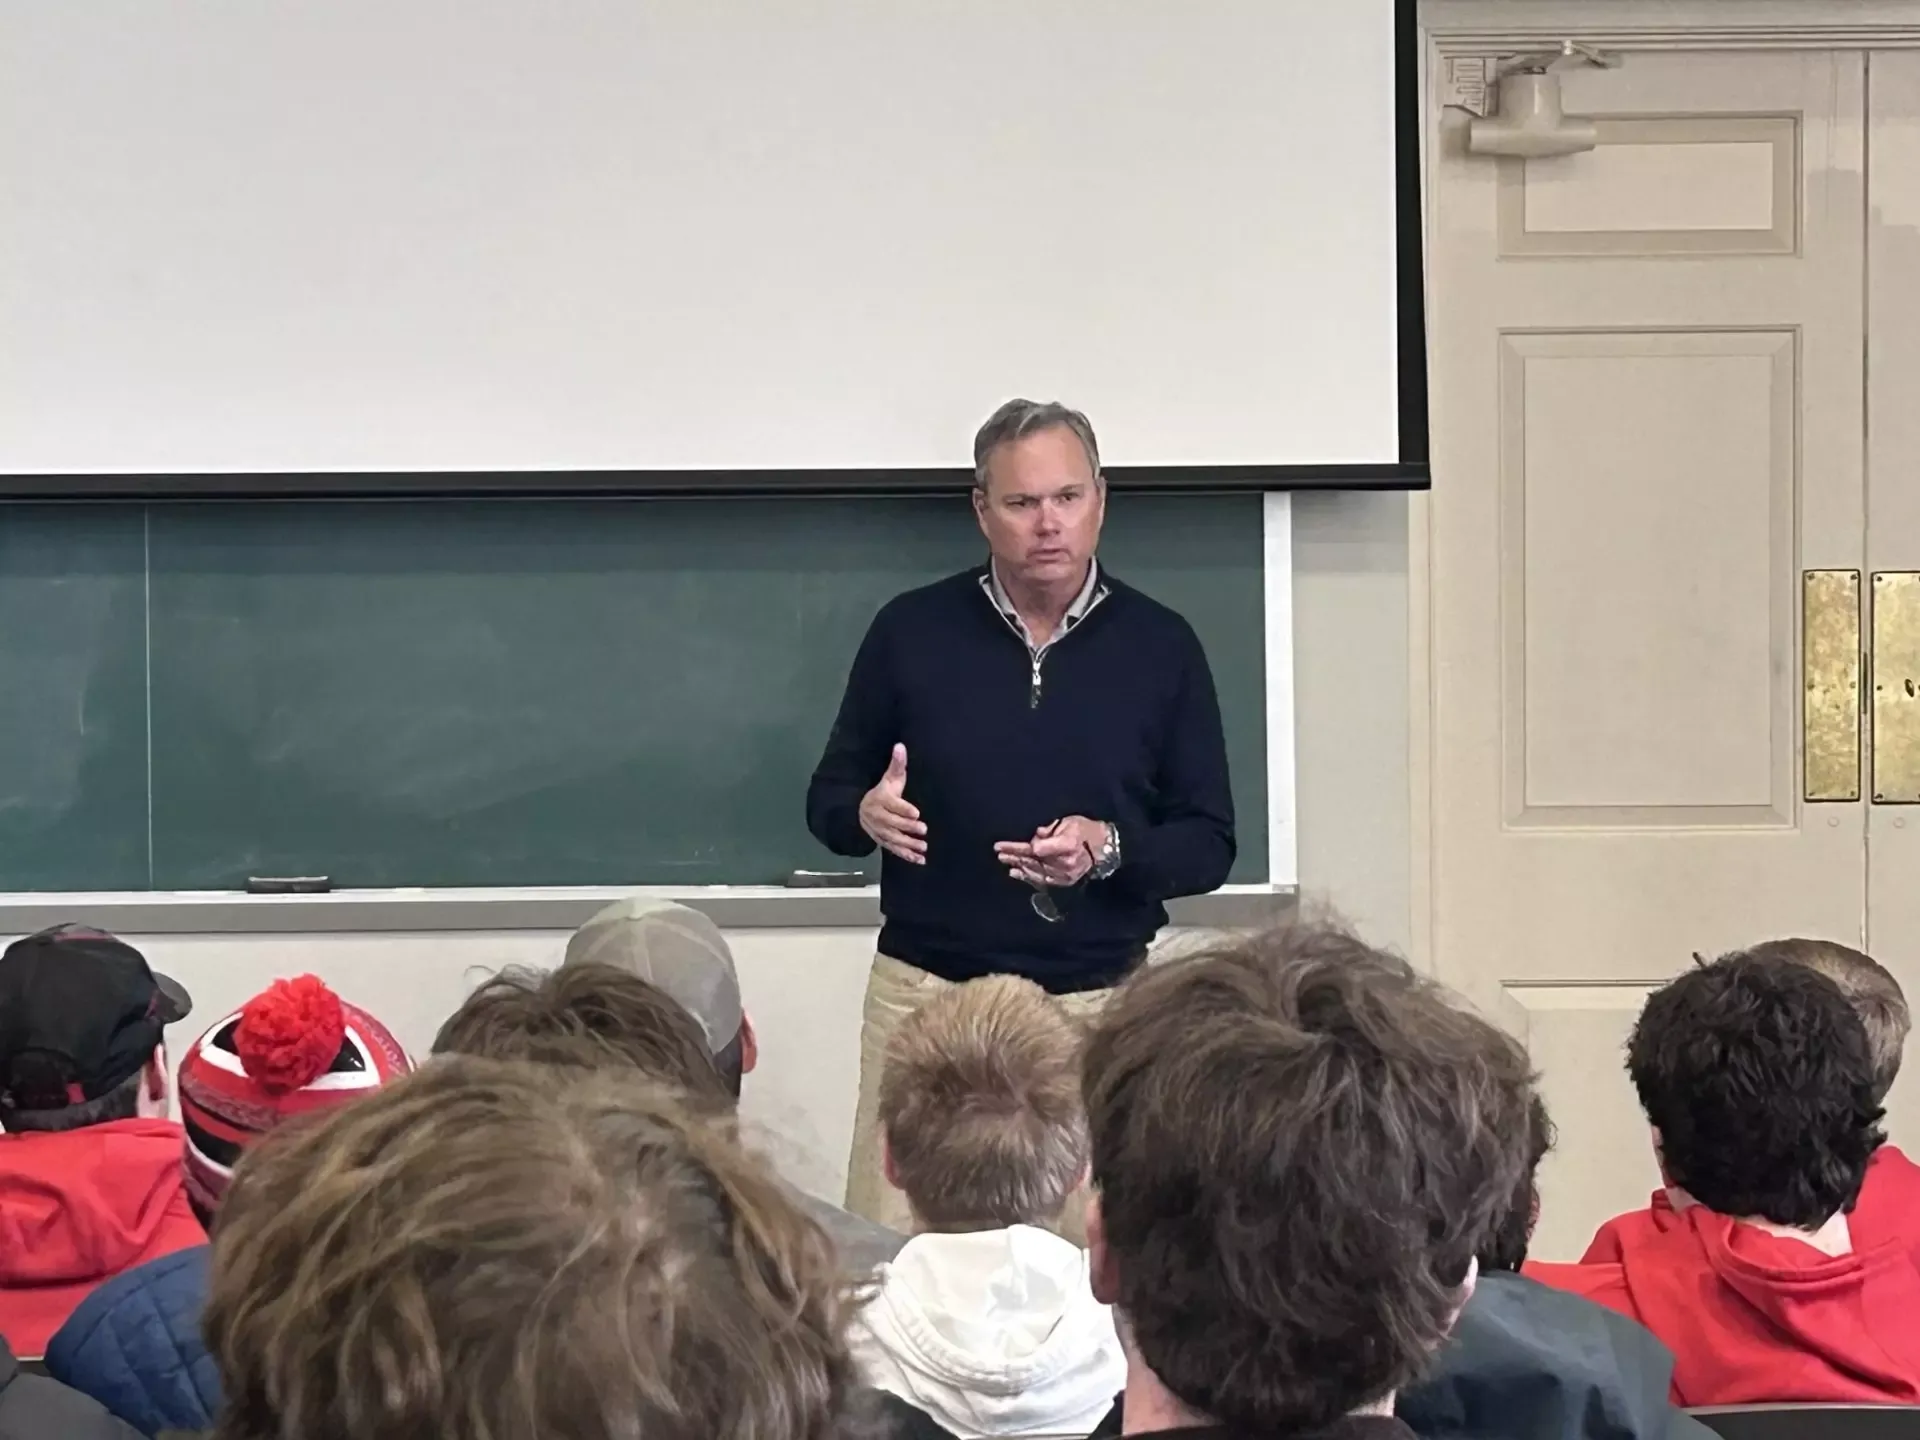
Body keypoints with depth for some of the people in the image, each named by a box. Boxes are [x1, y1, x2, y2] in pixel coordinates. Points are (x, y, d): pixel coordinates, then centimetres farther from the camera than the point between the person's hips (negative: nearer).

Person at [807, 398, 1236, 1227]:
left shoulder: (1160, 646, 3)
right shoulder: (911, 631, 3)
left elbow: (1210, 846, 5)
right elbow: (828, 801, 10)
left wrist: (1111, 849, -15)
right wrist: (868, 813, -13)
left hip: (1100, 1002, 0)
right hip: (926, 990, 0)